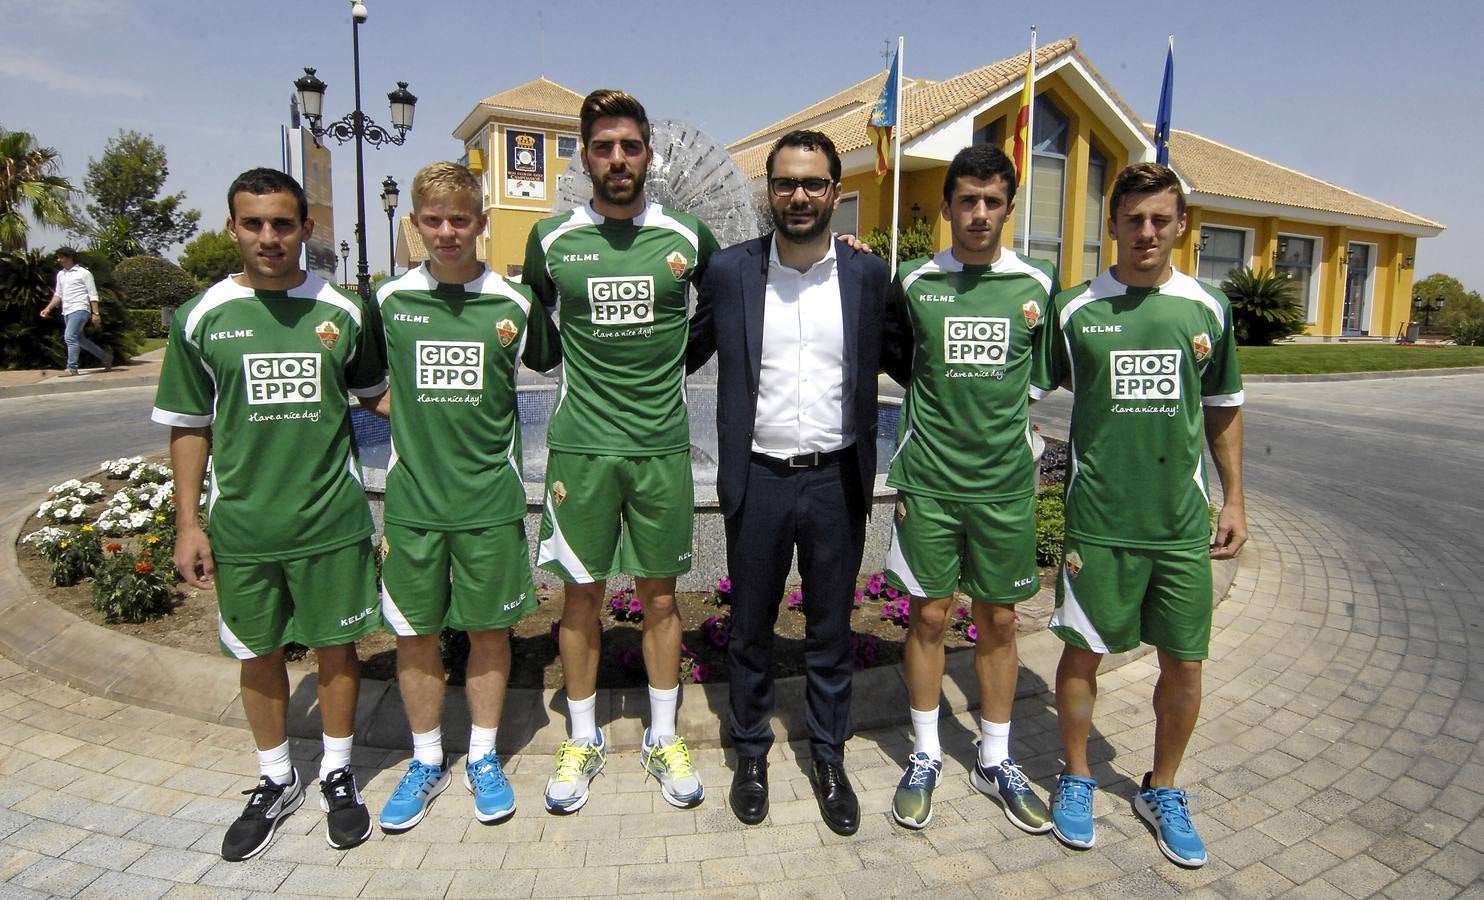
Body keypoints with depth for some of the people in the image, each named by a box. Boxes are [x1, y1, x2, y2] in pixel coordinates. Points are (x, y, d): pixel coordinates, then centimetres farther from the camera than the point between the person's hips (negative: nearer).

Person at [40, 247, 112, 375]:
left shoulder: (83, 273, -3)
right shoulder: (60, 274, 17)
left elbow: (93, 295, -7)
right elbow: (58, 294, 22)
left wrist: (95, 313, -14)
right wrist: (48, 308, 9)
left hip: (79, 309, -8)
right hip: (67, 312, 8)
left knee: (70, 337, -16)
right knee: (79, 339, 12)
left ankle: (72, 368, -15)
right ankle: (105, 357, 25)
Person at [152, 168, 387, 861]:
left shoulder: (343, 311, -1)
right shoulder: (202, 317, 0)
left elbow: (373, 393, 13)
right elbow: (188, 426, 5)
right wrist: (188, 523, 3)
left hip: (331, 518, -1)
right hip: (241, 524, 1)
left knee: (335, 646, 10)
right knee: (258, 654, 14)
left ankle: (337, 774, 31)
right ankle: (277, 782, 35)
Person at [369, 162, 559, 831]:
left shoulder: (513, 304, -2)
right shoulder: (390, 299, 2)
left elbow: (552, 363, 13)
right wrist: (411, 413, 3)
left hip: (490, 495, -1)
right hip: (412, 496, 1)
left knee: (488, 627, 8)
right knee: (414, 632, 9)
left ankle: (484, 758, 27)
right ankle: (426, 761, 28)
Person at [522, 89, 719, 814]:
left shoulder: (687, 237, 1)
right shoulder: (552, 239, 2)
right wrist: (586, 371, 8)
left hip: (663, 445, 0)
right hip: (580, 446, 0)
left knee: (659, 593, 9)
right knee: (582, 594, 8)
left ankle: (664, 740, 25)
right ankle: (582, 741, 26)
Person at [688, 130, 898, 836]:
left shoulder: (869, 275, -1)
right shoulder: (729, 270, -2)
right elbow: (689, 352, 10)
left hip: (837, 480, 1)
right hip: (757, 480, 0)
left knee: (831, 628, 14)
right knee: (750, 625, 14)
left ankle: (828, 758, 33)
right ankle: (751, 751, 34)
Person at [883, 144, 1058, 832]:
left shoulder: (1037, 284, 2)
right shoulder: (913, 282, 0)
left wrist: (1009, 403, 2)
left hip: (1005, 483, 1)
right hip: (929, 481, -1)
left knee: (999, 620, 10)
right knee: (929, 616, 7)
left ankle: (995, 760, 28)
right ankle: (925, 756, 25)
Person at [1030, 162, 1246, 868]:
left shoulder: (1208, 309, 5)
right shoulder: (1075, 308, -2)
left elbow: (1223, 408, 14)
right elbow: (1027, 392, 4)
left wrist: (1234, 499, 11)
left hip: (1183, 520, 2)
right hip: (1097, 518, -2)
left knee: (1183, 663, 9)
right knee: (1084, 652, 8)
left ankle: (1162, 792, 32)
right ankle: (1076, 780, 30)